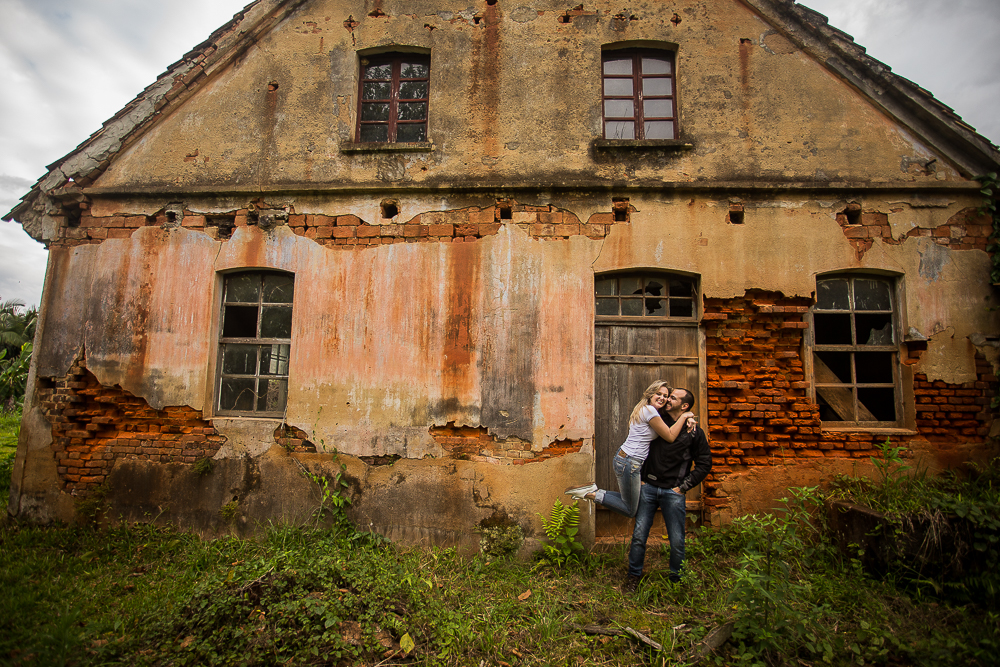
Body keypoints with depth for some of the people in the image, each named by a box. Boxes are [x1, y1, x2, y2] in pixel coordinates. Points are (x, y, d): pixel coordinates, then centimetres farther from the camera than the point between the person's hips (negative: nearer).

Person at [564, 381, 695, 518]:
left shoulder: (644, 409, 16)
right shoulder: (650, 410, -14)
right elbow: (670, 437, -9)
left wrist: (683, 418, 6)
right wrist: (684, 416, -1)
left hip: (623, 459, 10)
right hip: (629, 463, -10)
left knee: (628, 500, 21)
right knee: (630, 511, 2)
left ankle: (594, 491, 12)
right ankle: (593, 494, -2)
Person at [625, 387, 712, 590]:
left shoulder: (694, 432, 0)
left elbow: (704, 464, 4)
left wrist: (683, 486, -2)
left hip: (673, 492, -2)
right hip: (649, 487, 2)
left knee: (677, 540, 6)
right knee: (639, 534, 2)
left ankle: (676, 578, 28)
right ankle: (634, 575, 19)